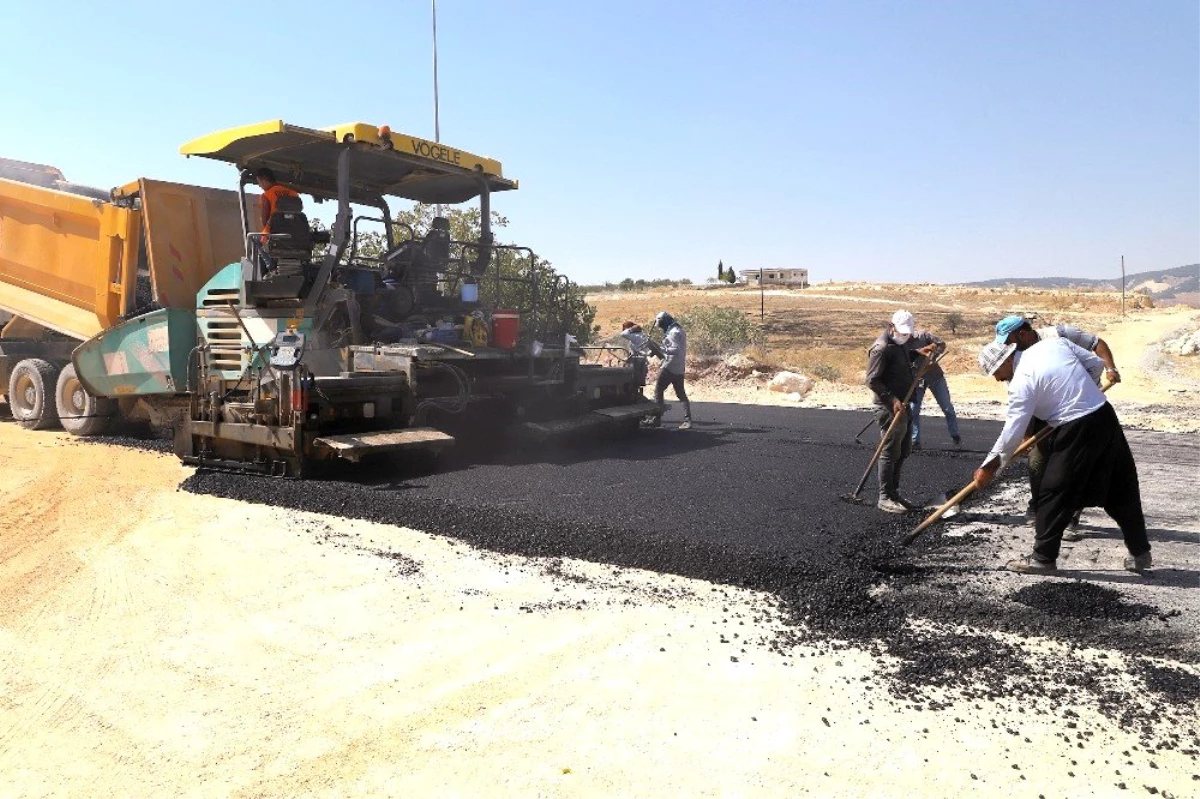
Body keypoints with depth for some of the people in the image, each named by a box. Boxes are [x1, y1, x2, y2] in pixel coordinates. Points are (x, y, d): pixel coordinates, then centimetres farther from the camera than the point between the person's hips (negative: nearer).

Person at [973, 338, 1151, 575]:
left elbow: (1012, 435, -11)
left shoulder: (1021, 382, -12)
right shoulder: (1054, 342, 7)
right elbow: (1096, 363, 15)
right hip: (1105, 415, 8)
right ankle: (1140, 553, 30)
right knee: (1122, 489, 18)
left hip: (1076, 431, -8)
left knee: (1054, 493, 3)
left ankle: (1043, 558, 11)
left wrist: (988, 468, -2)